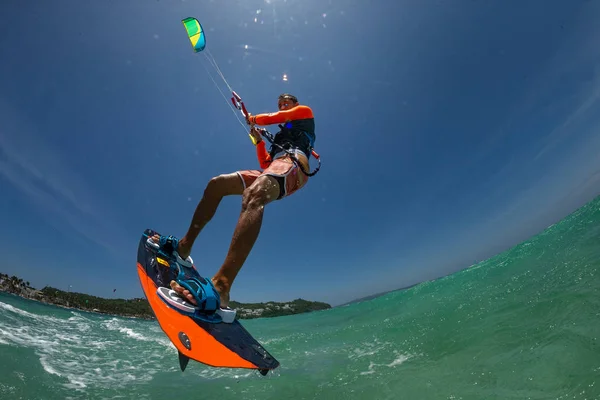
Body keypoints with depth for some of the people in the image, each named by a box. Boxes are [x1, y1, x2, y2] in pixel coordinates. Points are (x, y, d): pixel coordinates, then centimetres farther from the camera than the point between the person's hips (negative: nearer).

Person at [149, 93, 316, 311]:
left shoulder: (305, 112, 27)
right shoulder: (281, 137, 42)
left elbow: (276, 117, 12)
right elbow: (265, 166, 32)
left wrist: (254, 119, 30)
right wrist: (258, 140, 24)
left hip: (293, 163, -8)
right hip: (274, 170, 8)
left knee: (253, 195, -39)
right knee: (217, 184, 2)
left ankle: (221, 286, -58)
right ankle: (184, 246, 1)